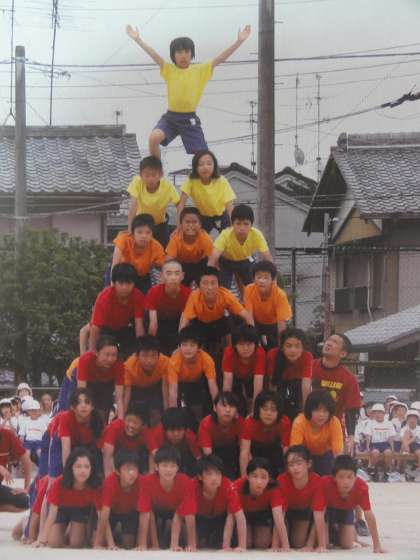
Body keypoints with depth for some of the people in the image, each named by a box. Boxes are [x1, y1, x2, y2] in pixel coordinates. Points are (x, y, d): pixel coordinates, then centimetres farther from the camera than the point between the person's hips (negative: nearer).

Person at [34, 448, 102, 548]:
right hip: (61, 508, -1)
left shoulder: (95, 486, -35)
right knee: (54, 543, -12)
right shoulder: (59, 483, -37)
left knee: (76, 543, -13)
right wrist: (42, 541, -45)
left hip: (82, 509, 1)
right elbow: (52, 515, -37)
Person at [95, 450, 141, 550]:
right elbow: (104, 513, -41)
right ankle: (114, 534, 20)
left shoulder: (141, 482, -35)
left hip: (131, 512, 1)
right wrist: (111, 544, -48)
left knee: (129, 545, -10)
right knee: (99, 544, -14)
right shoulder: (110, 482, -39)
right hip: (112, 511, -1)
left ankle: (122, 534, 24)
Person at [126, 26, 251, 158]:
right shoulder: (168, 70, 1)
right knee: (153, 138, -26)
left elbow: (220, 58, -6)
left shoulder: (200, 70, 0)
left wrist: (239, 41, -15)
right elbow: (154, 55, -8)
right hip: (171, 117, 0)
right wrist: (137, 39, -18)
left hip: (190, 119, 0)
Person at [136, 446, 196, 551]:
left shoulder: (186, 482, -36)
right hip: (156, 511, 0)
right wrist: (142, 545, -37)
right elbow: (144, 515, -35)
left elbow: (189, 516, -35)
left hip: (175, 511, 0)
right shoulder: (147, 482, -36)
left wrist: (191, 545, -40)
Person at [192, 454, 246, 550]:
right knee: (199, 547, -14)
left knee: (219, 546, -17)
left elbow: (239, 516, -37)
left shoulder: (227, 486, -36)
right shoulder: (194, 486, -38)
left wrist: (242, 547, -45)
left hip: (221, 519, 0)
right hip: (199, 519, 0)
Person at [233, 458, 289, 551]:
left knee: (262, 545, -12)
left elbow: (278, 518, -43)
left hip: (263, 513, 1)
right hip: (244, 513, -1)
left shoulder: (273, 489, -37)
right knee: (246, 544, -16)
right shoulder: (238, 487, -41)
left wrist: (285, 546, -53)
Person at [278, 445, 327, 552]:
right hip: (288, 510, 0)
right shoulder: (282, 480, -40)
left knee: (299, 544, -8)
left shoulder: (317, 481, -37)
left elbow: (318, 516, -38)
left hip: (305, 509, 0)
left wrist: (322, 546, -44)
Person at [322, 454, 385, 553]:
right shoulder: (327, 484, -42)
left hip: (346, 510, 2)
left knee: (347, 545, -10)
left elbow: (369, 515, -33)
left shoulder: (362, 487, -36)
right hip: (328, 508, -2)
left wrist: (377, 545, -34)